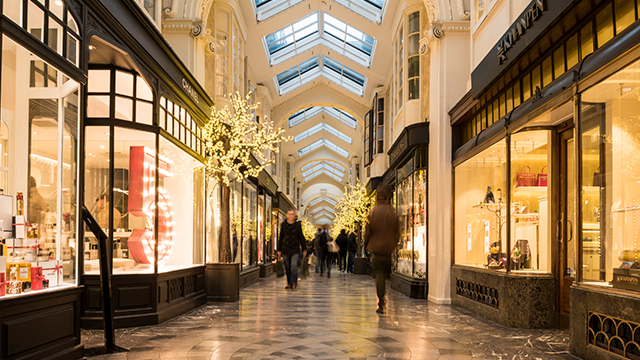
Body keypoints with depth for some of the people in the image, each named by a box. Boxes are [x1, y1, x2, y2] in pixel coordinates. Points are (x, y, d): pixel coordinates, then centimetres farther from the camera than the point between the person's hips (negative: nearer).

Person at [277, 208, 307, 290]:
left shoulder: (298, 225, 1)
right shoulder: (283, 225, 3)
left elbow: (301, 237, 7)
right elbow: (281, 238, 9)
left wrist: (304, 249, 7)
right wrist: (279, 249, 9)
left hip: (295, 250, -2)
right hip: (285, 249, 2)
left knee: (294, 266, -13)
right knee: (287, 267, 8)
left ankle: (293, 283, -6)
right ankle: (289, 283, 20)